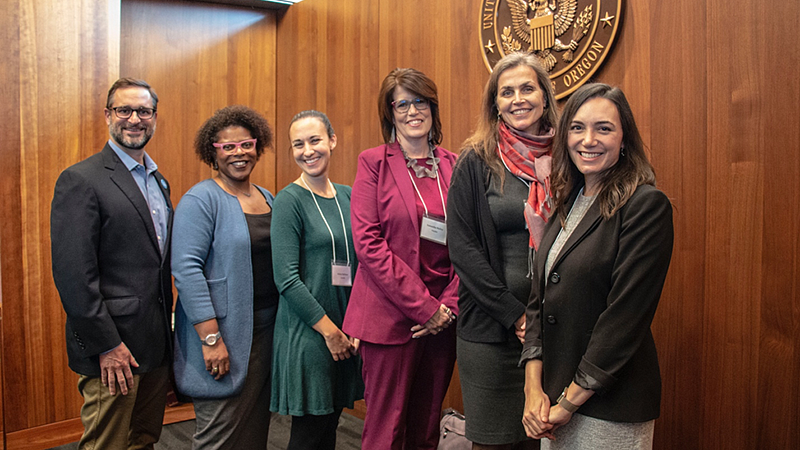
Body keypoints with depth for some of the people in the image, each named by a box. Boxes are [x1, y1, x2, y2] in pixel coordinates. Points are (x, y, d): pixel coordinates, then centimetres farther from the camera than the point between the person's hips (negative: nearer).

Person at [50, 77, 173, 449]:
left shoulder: (159, 181, 13)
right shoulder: (80, 180, -12)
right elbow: (73, 274, -17)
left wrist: (168, 331, 12)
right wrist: (106, 345, -17)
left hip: (157, 346, 7)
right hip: (111, 349, -7)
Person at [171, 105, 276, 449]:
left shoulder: (267, 199, 12)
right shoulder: (201, 199, -10)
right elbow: (186, 269, -17)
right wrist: (211, 338, -22)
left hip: (265, 331, 7)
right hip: (223, 333, -7)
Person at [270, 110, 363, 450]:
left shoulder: (347, 196, 8)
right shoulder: (289, 200, -9)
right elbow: (287, 278, -14)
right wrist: (329, 330, -13)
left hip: (348, 331, 6)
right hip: (307, 331, -5)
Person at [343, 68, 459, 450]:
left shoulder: (453, 165, 9)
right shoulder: (373, 163, -1)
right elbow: (367, 242, -9)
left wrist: (449, 305, -5)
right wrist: (423, 306, -13)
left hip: (442, 318, 4)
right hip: (390, 315, -3)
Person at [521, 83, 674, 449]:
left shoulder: (647, 206, -14)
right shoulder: (566, 203, 6)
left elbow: (625, 316, -19)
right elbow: (539, 298, 5)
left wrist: (568, 402, -15)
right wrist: (534, 389, -4)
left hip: (610, 408, -6)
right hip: (555, 396, 6)